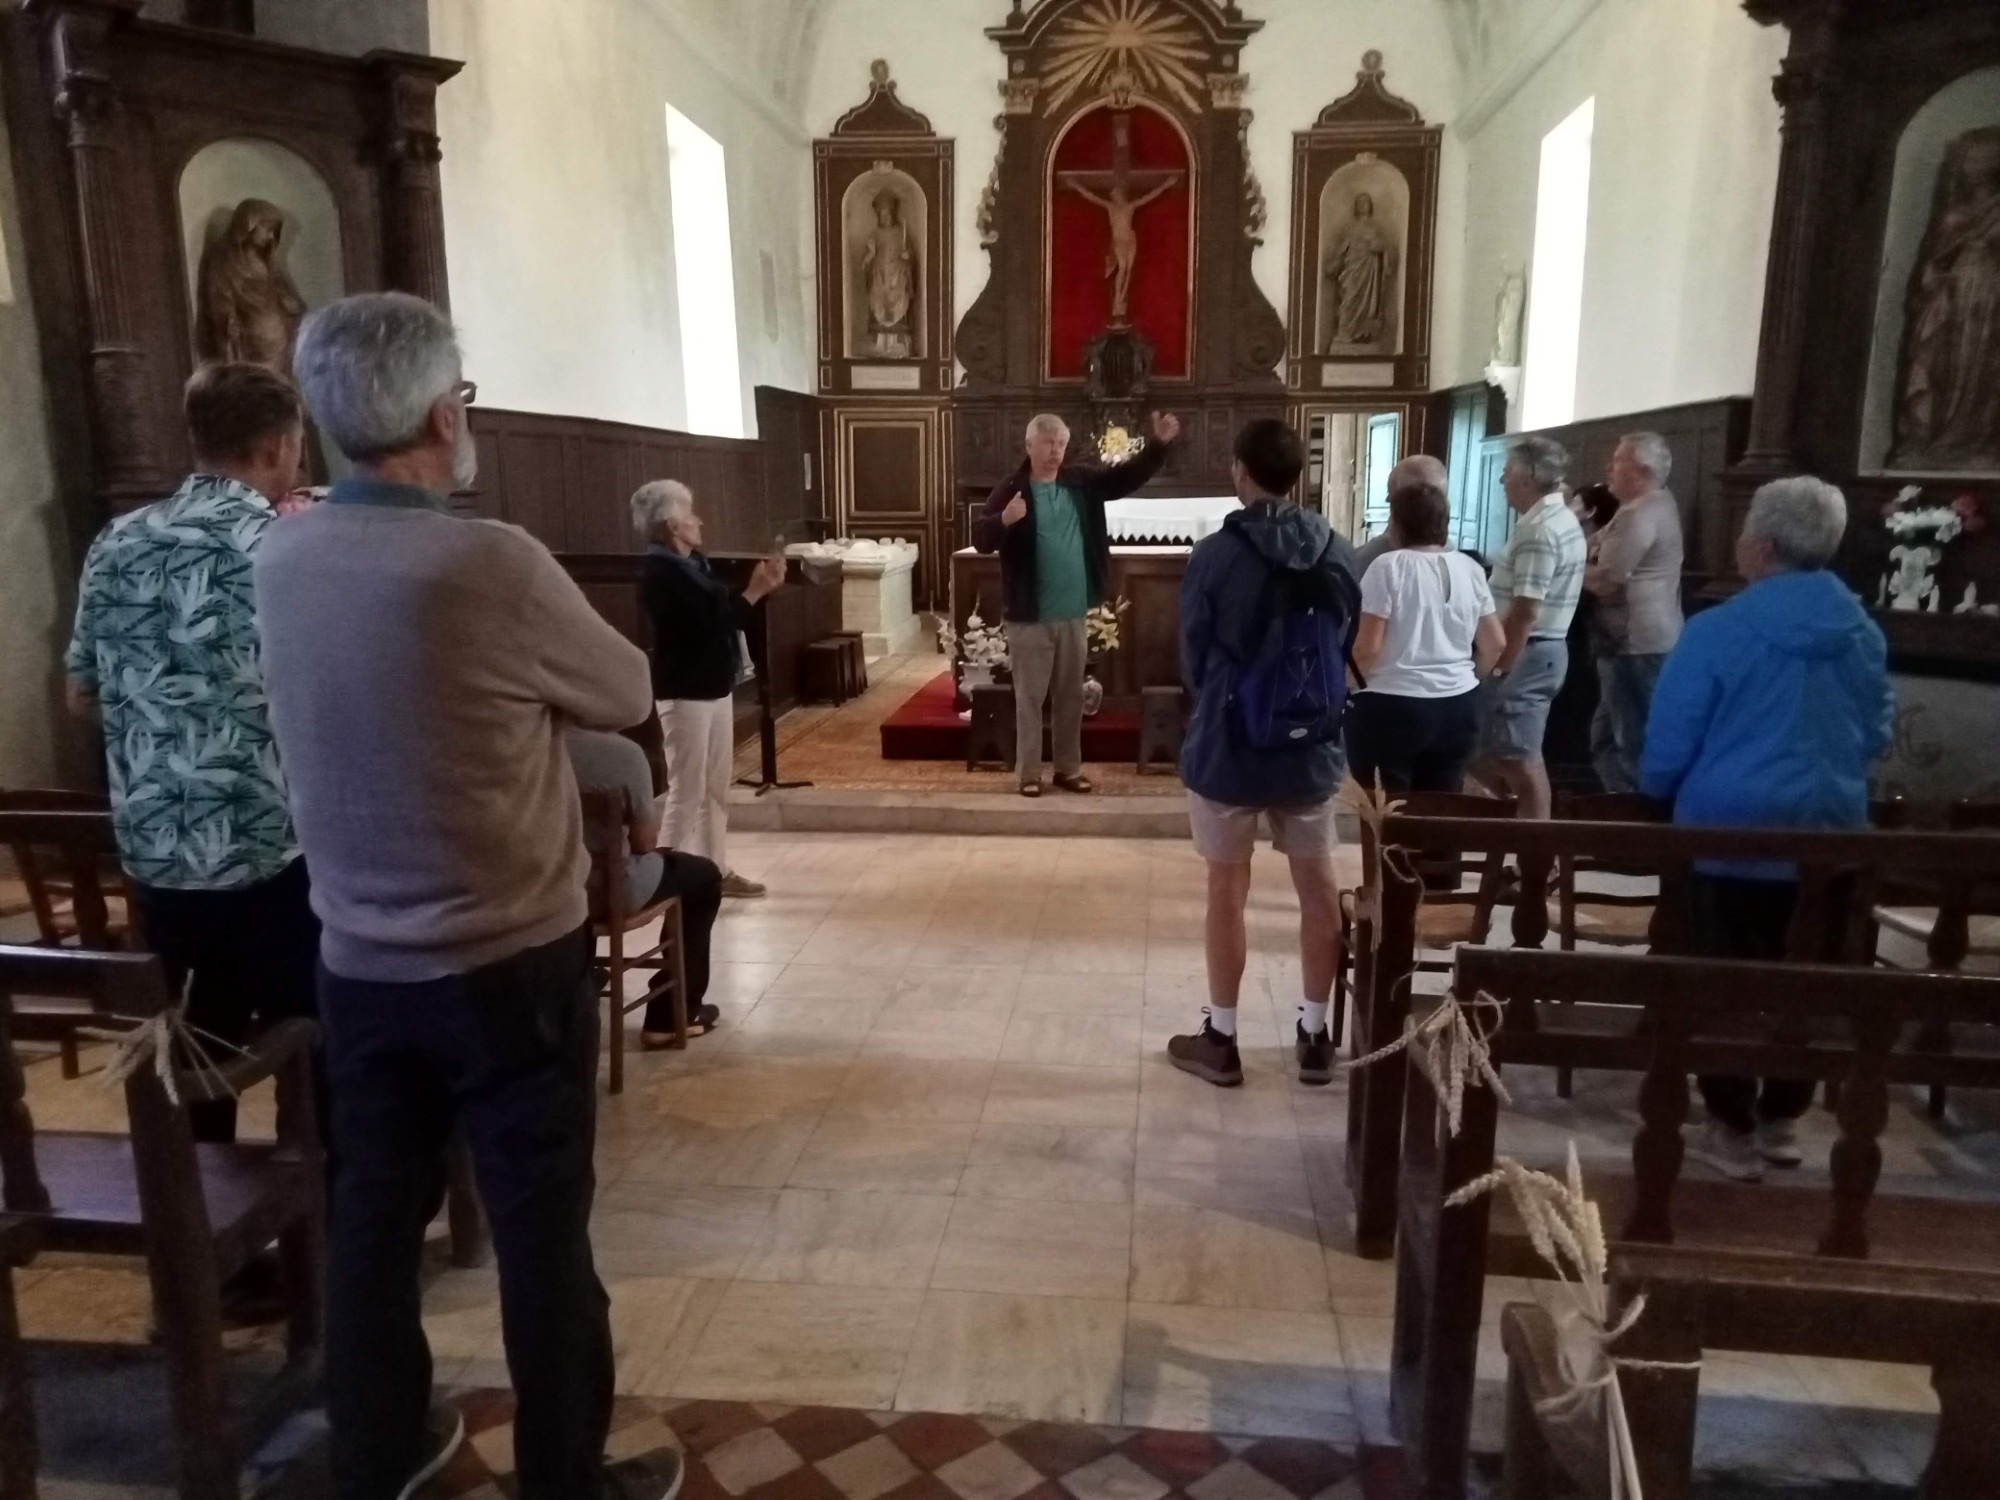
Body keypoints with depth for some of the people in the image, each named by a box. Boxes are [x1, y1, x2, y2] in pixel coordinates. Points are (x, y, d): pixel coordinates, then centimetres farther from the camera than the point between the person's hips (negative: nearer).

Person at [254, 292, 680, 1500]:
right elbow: (630, 696, -6)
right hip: (511, 967, -6)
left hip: (358, 963, 6)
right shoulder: (491, 564, -21)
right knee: (542, 1231, 10)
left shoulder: (284, 557, -1)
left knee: (375, 1213, 19)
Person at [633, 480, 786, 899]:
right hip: (686, 693, -10)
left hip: (715, 686, 10)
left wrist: (757, 586, 1)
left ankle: (715, 869, 26)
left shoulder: (693, 562, 12)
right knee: (688, 791, -4)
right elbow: (707, 622, -25)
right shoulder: (659, 573, -18)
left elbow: (724, 609, 16)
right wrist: (755, 591, -19)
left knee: (717, 786, 15)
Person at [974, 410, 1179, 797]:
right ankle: (1028, 772, 13)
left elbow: (1128, 476, 11)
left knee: (1070, 696, 13)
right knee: (1030, 696, 3)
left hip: (1073, 614, 5)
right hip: (1029, 616, -5)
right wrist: (1005, 520, -36)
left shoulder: (1082, 482, 7)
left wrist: (1159, 444, -3)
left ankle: (1068, 769, 24)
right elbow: (980, 538, -16)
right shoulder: (1010, 489, -8)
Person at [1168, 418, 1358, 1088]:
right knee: (1319, 888, 14)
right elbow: (1350, 649, 6)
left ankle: (1220, 1039, 19)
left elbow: (1193, 661, -5)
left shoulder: (1214, 555, -14)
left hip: (1227, 747, -3)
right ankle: (1315, 1035, 24)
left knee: (1227, 891, 8)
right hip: (1312, 746, 4)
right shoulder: (1340, 553, -3)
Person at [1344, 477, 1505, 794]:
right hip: (1459, 706, 5)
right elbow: (1495, 643, 10)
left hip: (1394, 705, -5)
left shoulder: (1389, 566, -10)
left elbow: (1367, 647, -13)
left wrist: (1372, 679, 7)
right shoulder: (1469, 568, 6)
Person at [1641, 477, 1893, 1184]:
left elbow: (1669, 741, -11)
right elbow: (1877, 733, 13)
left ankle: (1734, 1128, 15)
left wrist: (1658, 790, 10)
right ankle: (1781, 1119, 27)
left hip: (1731, 832, -5)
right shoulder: (1863, 633, 2)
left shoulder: (1717, 630, -15)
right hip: (1830, 834, 5)